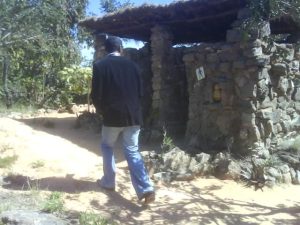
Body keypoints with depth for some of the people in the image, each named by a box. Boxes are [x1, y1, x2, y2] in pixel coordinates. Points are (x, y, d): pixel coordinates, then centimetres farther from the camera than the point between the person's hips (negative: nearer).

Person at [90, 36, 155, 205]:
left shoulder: (100, 65, -4)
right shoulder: (132, 65, 5)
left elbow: (96, 94, -6)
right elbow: (140, 91, 8)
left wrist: (101, 110, 13)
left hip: (112, 115, -3)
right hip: (133, 115, 3)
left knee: (107, 146, 21)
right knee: (132, 150, 9)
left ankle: (109, 182, 27)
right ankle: (146, 188, -1)